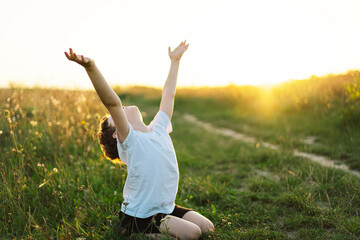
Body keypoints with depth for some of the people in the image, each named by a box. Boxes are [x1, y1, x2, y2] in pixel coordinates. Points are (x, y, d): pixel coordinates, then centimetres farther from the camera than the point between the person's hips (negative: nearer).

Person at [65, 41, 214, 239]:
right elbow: (112, 103, -28)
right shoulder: (128, 140, -12)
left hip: (167, 208, 7)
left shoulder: (159, 129, 6)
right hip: (139, 216, -7)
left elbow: (168, 94, 16)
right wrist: (91, 68, -41)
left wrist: (175, 60, 26)